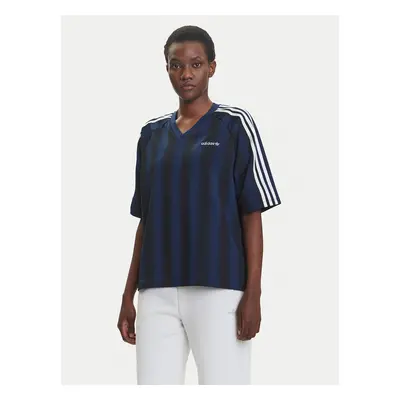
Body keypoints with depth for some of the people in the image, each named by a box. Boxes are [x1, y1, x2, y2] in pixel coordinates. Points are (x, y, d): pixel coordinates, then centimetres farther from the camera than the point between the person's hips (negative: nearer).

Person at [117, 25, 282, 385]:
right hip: (158, 292, 4)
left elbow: (252, 215, -2)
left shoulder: (235, 125, 2)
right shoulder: (153, 133, 15)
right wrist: (129, 295, 14)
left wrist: (253, 293, -9)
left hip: (218, 288, -4)